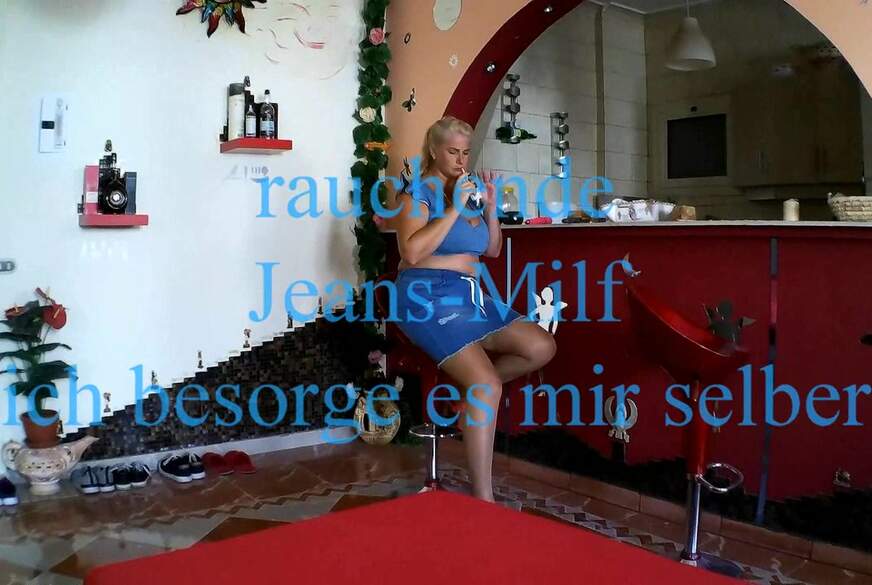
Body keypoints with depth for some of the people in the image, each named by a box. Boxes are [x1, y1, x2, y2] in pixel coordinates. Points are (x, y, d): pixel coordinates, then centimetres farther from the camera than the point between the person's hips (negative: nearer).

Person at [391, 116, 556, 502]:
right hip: (429, 297, -7)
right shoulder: (418, 192, -3)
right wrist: (455, 208, -17)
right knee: (488, 385, -24)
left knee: (542, 347, -9)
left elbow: (493, 251, 20)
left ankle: (471, 393, 11)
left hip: (471, 295, 7)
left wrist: (490, 208, 4)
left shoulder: (468, 190, 16)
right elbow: (411, 253, -19)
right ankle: (483, 500, -19)